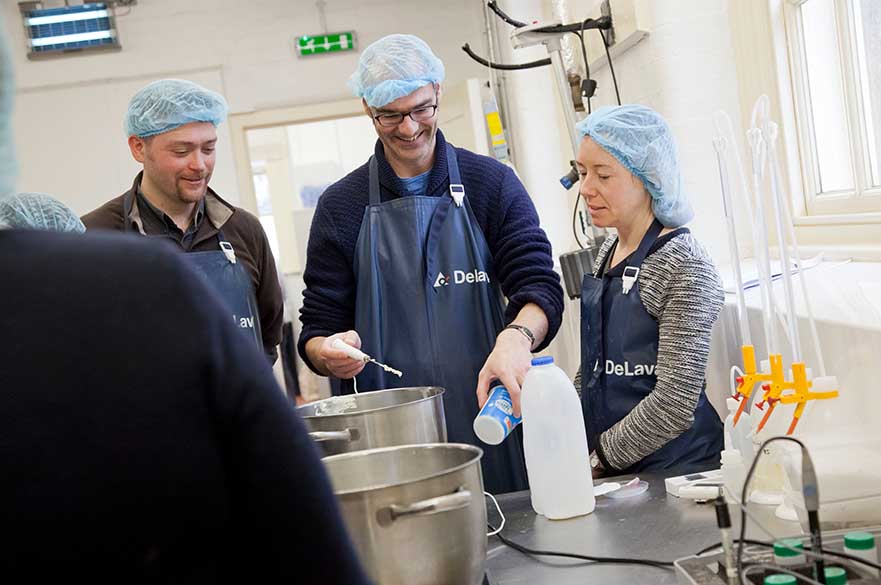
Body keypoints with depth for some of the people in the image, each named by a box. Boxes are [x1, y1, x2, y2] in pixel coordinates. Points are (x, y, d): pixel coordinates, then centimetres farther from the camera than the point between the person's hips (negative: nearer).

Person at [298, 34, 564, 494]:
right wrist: (327, 354, -19)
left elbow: (540, 287, -4)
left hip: (490, 416, 0)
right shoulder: (342, 206, 4)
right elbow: (318, 328, 5)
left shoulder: (492, 184, 3)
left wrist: (516, 336, -27)